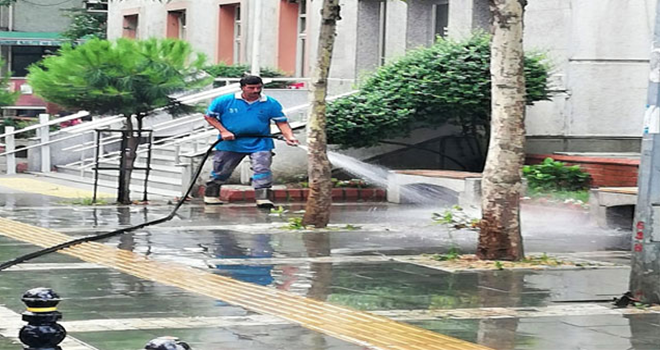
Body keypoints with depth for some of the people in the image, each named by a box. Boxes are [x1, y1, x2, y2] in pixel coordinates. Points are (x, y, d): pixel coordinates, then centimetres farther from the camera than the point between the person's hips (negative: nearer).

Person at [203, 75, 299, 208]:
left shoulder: (271, 104, -4)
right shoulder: (225, 101, -6)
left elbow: (282, 122, -3)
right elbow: (209, 116, 2)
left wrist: (289, 136, -22)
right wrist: (223, 131, -10)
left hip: (260, 144, 0)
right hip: (230, 143, 0)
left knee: (262, 169, -17)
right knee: (220, 172, 12)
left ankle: (263, 199, -16)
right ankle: (211, 196, 33)